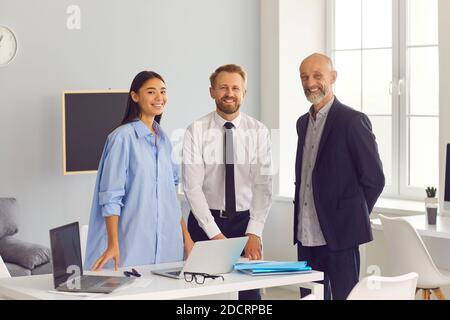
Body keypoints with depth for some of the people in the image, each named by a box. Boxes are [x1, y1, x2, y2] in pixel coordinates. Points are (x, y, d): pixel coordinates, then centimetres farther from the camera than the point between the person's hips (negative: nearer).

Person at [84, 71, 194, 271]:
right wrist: (113, 245, -17)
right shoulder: (123, 138, -8)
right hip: (133, 245, -6)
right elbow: (111, 197, -11)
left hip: (168, 244, 6)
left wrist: (186, 235, 15)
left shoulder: (163, 139, 13)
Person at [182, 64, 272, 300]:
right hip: (205, 222, -1)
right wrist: (215, 234, -15)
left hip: (246, 221, 1)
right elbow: (193, 187, -9)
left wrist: (254, 233, -12)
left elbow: (263, 185, -3)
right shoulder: (196, 132, -4)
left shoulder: (258, 132, 0)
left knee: (250, 290, -2)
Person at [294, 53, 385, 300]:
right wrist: (302, 218, 12)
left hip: (339, 233, -7)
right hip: (306, 234, 7)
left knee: (344, 295, -1)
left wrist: (353, 218, -2)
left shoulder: (353, 120, -9)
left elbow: (374, 179, -8)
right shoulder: (303, 123, 14)